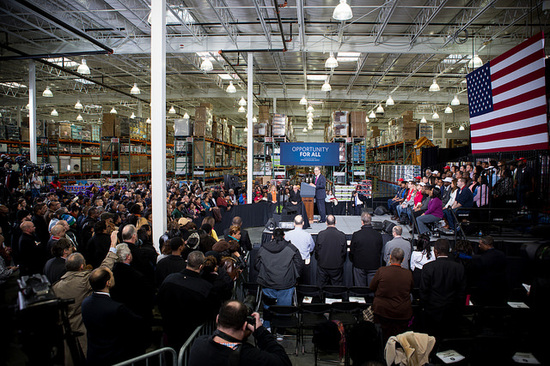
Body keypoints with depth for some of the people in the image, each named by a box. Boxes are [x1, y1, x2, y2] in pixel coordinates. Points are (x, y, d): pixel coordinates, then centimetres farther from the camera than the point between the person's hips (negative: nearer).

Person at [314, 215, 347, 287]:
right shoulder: (342, 235, -12)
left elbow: (317, 250, -2)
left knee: (322, 287, 12)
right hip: (337, 266, 0)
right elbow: (344, 251, -3)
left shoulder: (320, 234, -12)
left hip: (323, 265, 0)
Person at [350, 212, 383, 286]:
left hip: (359, 266, -1)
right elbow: (380, 252, 4)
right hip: (374, 266, 1)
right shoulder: (378, 235, -9)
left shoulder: (356, 235, -14)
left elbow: (352, 252, -3)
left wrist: (353, 262, 15)